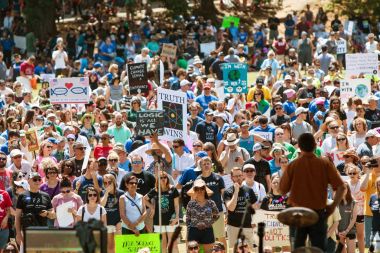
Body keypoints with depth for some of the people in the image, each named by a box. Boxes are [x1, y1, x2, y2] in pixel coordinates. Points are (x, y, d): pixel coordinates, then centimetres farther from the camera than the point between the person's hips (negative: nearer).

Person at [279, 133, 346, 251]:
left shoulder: (293, 166, -7)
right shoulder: (325, 164, -6)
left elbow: (283, 190, 2)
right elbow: (341, 187, -10)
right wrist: (333, 205, 1)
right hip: (318, 212, 0)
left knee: (298, 249, 10)